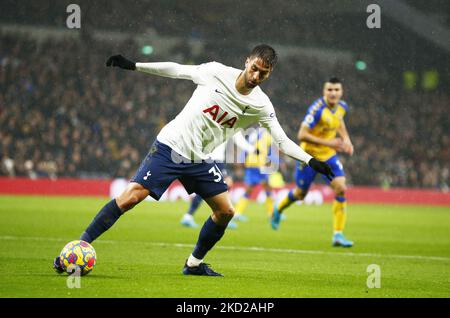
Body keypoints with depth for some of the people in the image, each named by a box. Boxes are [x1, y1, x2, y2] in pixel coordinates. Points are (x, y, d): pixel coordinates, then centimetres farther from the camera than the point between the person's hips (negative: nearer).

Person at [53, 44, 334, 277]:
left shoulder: (260, 105, -3)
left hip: (200, 160, 5)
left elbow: (282, 141, 1)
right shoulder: (216, 72, -11)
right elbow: (177, 70, -1)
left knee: (225, 211, -1)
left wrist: (311, 161, -10)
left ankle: (195, 263, 19)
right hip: (171, 146, -5)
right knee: (132, 196, -17)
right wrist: (133, 66, -3)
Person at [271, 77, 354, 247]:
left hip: (329, 155, 5)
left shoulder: (342, 107, -4)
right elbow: (302, 135, -28)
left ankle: (338, 235, -10)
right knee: (300, 194, 11)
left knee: (341, 189, -14)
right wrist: (327, 143, -33)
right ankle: (278, 209, 46)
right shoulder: (317, 109, -26)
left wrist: (346, 139, 6)